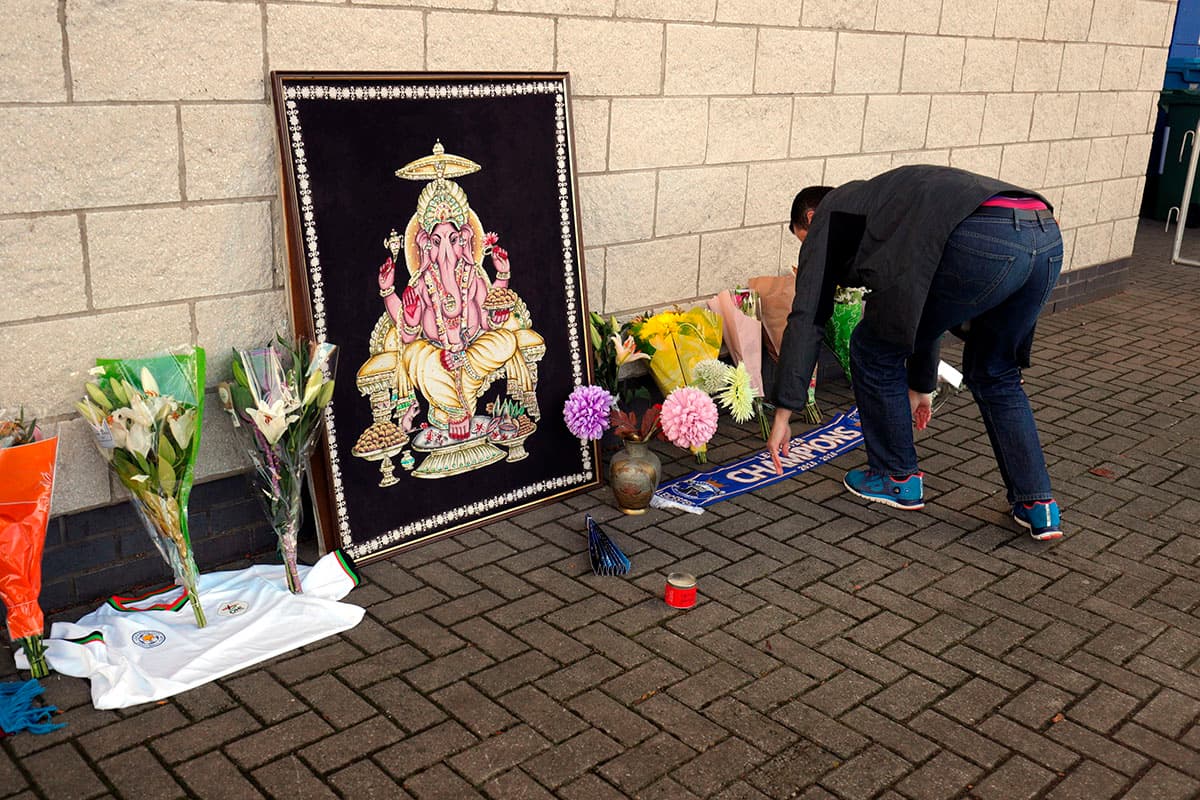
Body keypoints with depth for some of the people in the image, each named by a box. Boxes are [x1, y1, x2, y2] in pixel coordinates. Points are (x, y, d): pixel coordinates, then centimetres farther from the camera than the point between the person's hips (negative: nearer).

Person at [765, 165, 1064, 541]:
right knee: (995, 374, 28)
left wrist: (783, 414, 17)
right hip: (1047, 236, 9)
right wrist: (921, 385, 63)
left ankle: (898, 477, 28)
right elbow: (922, 307, 51)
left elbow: (806, 319, 14)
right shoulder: (881, 198, 42)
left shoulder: (828, 215, 21)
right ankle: (1036, 504, 25)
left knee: (876, 351, 13)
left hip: (980, 242, -8)